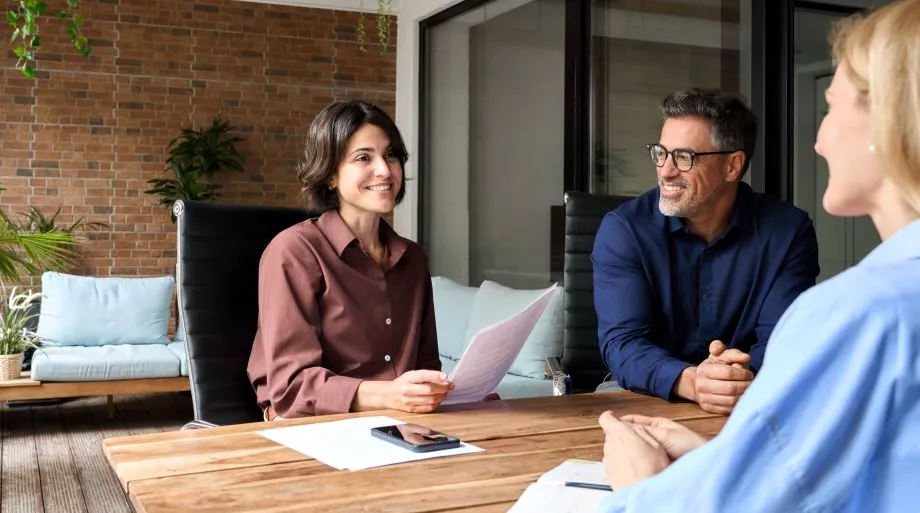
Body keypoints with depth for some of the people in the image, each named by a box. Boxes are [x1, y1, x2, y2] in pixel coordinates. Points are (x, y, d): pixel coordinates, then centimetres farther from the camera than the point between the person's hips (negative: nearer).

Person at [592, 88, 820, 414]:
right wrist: (689, 381, -36)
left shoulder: (788, 232, -4)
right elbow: (622, 341, -16)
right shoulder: (622, 230, -7)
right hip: (648, 396, 1)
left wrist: (747, 379, -34)